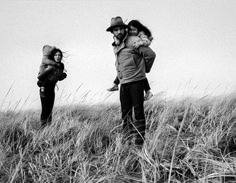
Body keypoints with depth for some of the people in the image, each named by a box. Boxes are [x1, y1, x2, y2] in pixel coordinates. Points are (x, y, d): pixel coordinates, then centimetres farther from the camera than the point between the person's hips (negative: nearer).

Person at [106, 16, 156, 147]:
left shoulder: (133, 42, -10)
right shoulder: (115, 47, 13)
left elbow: (151, 54, -7)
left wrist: (145, 69, 6)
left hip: (136, 81, -7)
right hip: (123, 83, 7)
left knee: (138, 111, -4)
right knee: (125, 114, 8)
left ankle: (139, 142, 0)